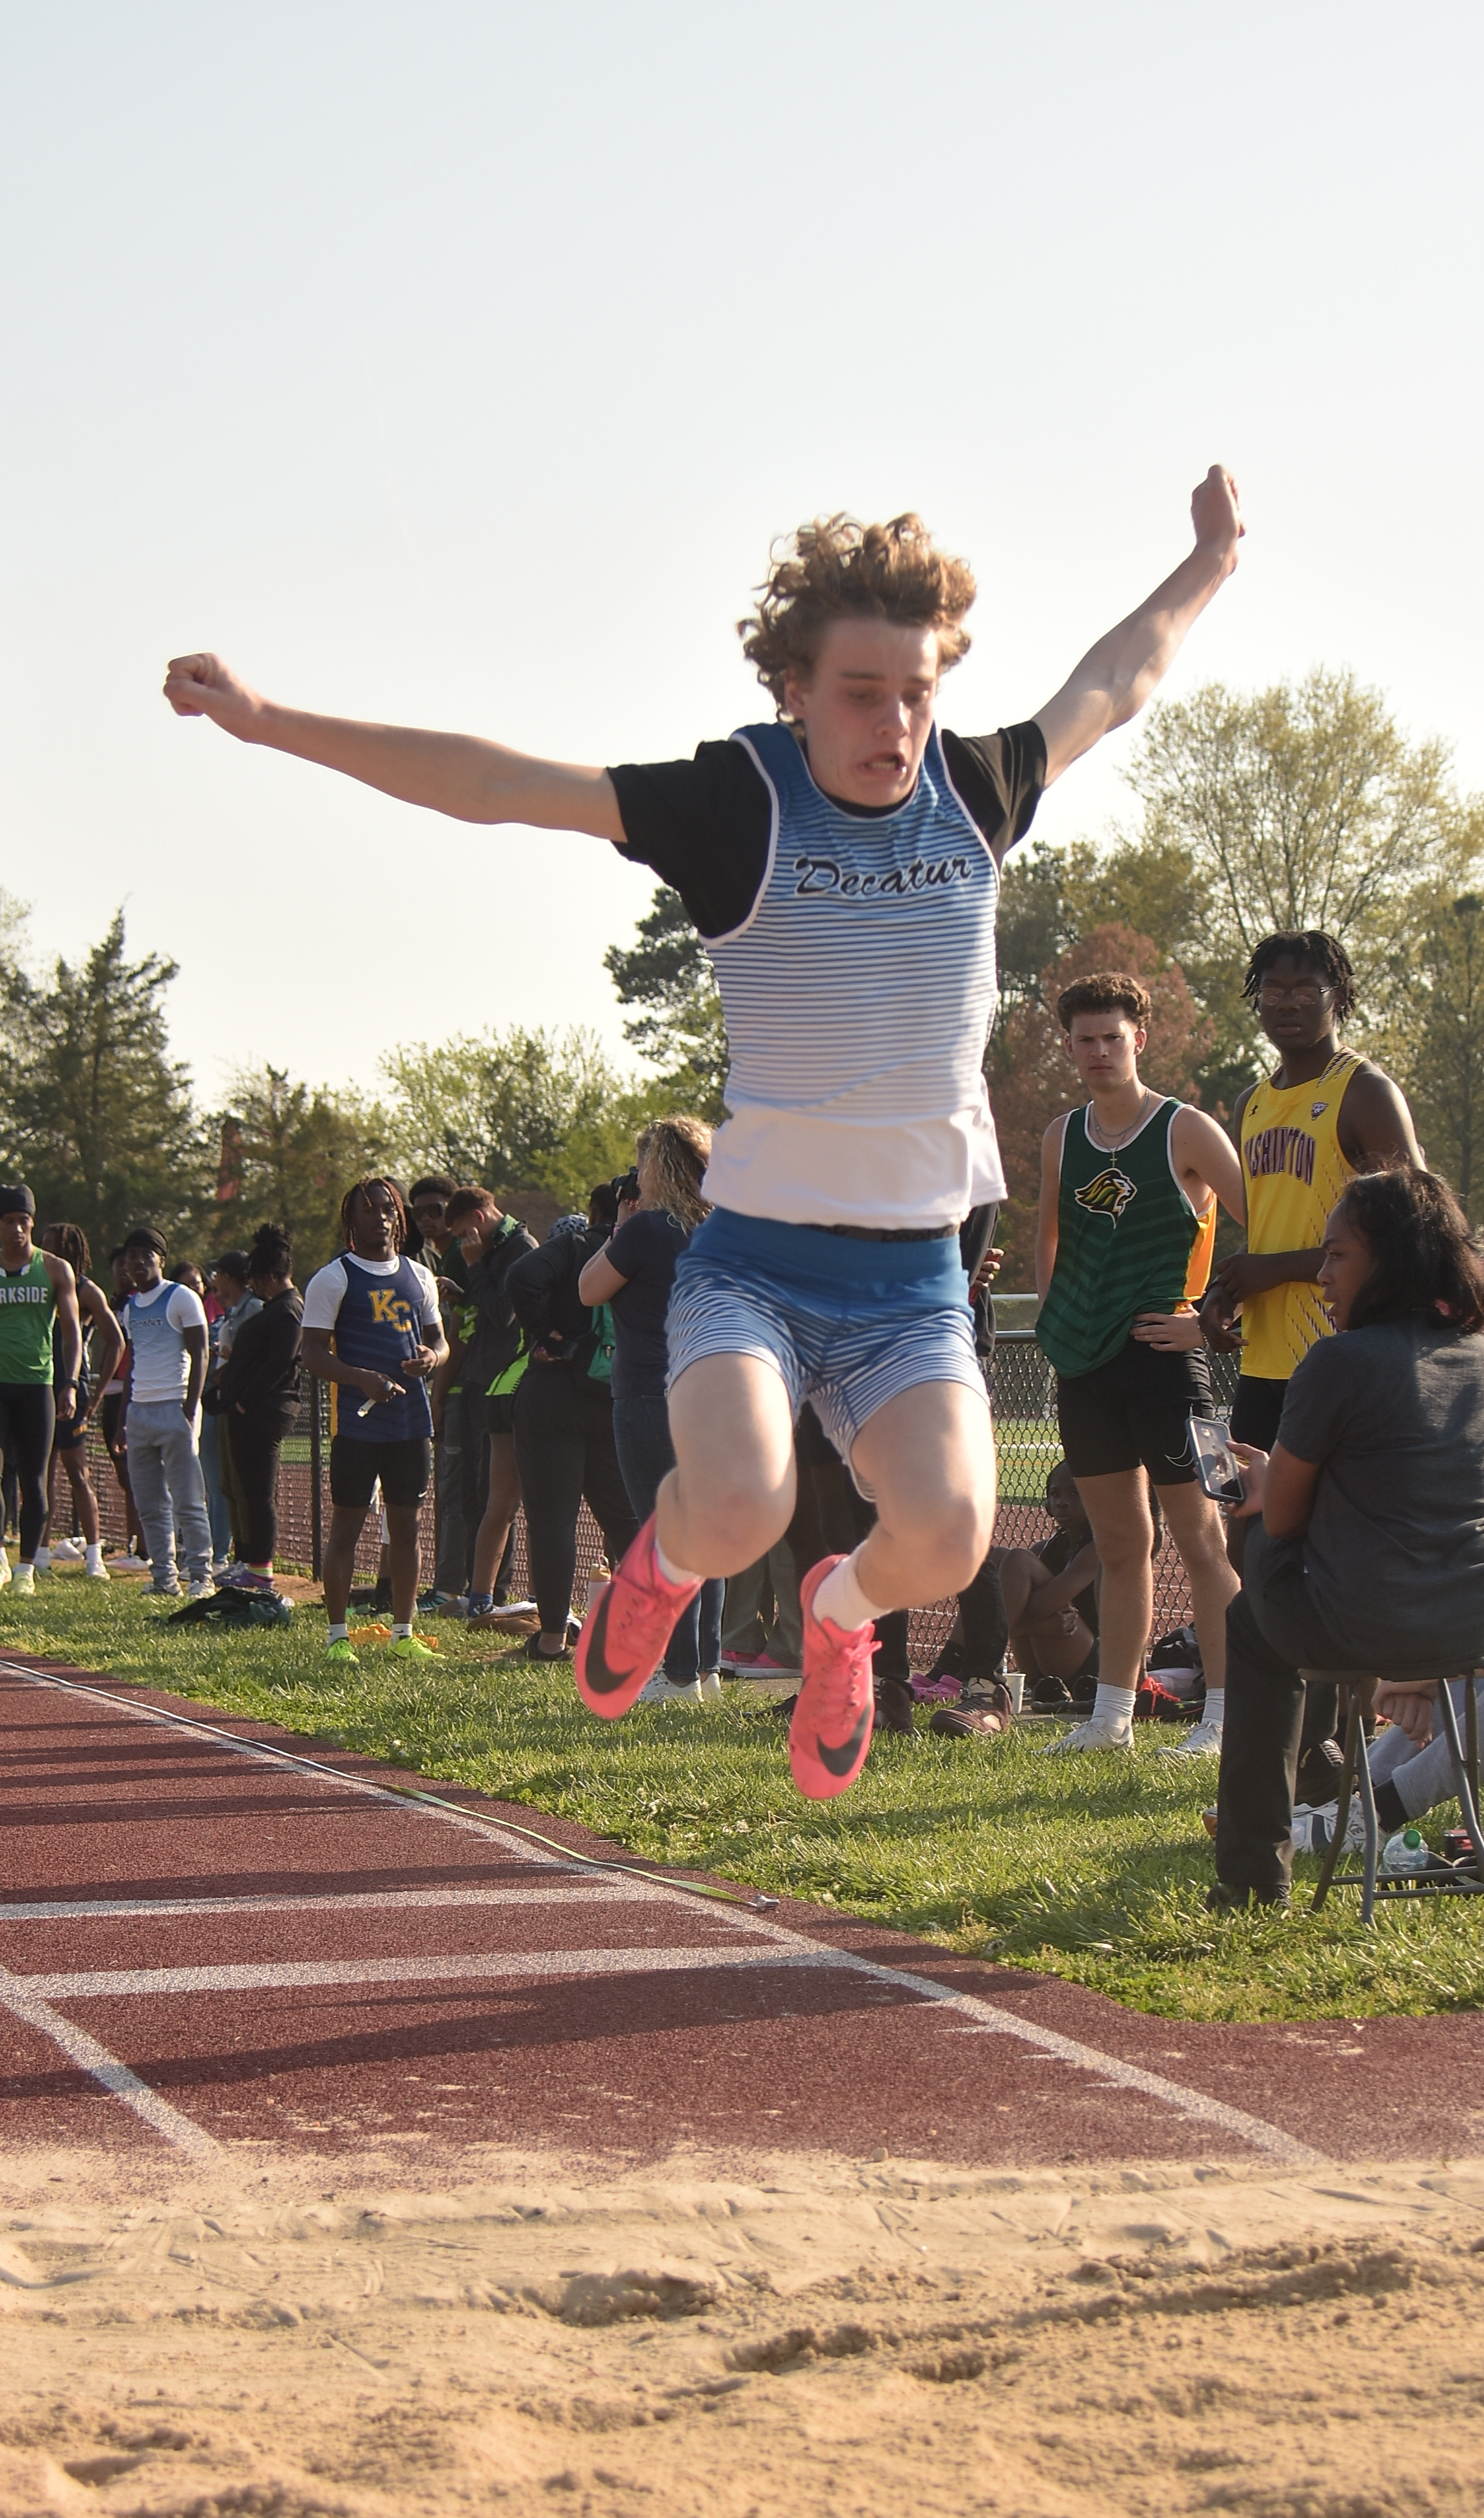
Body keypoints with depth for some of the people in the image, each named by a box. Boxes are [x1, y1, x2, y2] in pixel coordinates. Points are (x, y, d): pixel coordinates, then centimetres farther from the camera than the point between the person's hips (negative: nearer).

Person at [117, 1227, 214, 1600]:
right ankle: (164, 1578, 7)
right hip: (139, 1411, 7)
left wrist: (189, 1409, -15)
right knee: (149, 1506, 4)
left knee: (187, 1500, -7)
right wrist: (124, 1416, 15)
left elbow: (199, 1356, -7)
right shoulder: (131, 1307, 17)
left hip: (173, 1408, -7)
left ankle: (201, 1575, -5)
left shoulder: (182, 1299, -4)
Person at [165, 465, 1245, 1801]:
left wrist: (1211, 563, 36)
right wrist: (269, 721, -18)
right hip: (751, 1262, -2)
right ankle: (665, 1560, 12)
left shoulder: (978, 790, 4)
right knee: (740, 1509, -29)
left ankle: (845, 1607, 15)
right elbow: (498, 784, -11)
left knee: (947, 1534, -24)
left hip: (914, 1284, 2)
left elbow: (1116, 684, 24)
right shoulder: (738, 802, -7)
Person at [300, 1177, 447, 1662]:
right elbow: (314, 1353, -6)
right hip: (356, 1420, -5)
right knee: (347, 1524, -3)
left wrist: (432, 1357, -5)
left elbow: (439, 1339, 20)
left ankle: (404, 1633, 16)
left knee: (406, 1525, 9)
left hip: (412, 1418, 5)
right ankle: (338, 1635, 2)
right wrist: (364, 1379, -22)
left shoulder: (418, 1276, 15)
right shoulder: (334, 1278, -1)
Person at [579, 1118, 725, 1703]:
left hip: (651, 1397, -7)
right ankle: (707, 1666, 17)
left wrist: (619, 1229, 6)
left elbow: (589, 1290, -4)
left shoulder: (647, 1229, -13)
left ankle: (680, 1674, -4)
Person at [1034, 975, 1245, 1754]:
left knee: (1199, 1536, -5)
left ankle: (1225, 1715, -5)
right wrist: (1055, 1319, 15)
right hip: (1085, 1363, 6)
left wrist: (1213, 1314, -10)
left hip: (1162, 1355, -6)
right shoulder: (1062, 1138, 12)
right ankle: (1112, 1713, 15)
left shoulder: (1186, 1132, -5)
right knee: (1118, 1543, 11)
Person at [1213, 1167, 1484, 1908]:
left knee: (1251, 1623, 26)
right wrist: (1286, 1479, 28)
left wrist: (1267, 1481, 19)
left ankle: (1253, 1872, 25)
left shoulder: (1340, 1361, -13)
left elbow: (1281, 1517, -4)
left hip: (1366, 1626, -5)